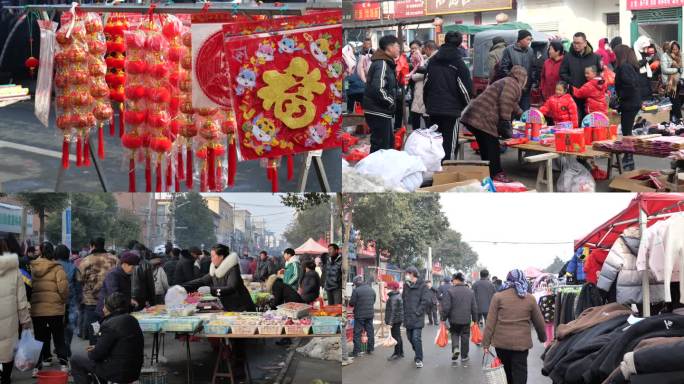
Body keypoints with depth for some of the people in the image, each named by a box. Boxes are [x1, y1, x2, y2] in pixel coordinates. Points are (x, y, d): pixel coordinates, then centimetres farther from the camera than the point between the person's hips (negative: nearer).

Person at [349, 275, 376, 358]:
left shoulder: (356, 290, -14)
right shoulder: (371, 290, 7)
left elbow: (352, 303, -12)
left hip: (360, 315, -6)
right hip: (370, 314, 6)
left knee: (357, 333, -1)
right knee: (370, 332, 13)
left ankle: (356, 351, -2)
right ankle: (370, 349, 19)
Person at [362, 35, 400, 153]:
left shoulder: (387, 63, 16)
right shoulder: (382, 64, -17)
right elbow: (378, 89, -27)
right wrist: (391, 103, -15)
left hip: (381, 112, 11)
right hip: (378, 112, -11)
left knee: (389, 143, 20)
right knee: (380, 145, -7)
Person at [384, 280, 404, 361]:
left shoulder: (394, 298, -20)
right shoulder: (399, 295, 12)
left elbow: (393, 311, -24)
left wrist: (390, 322, -24)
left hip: (395, 320, -11)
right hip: (399, 319, 11)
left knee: (395, 336, -5)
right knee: (398, 336, 17)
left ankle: (397, 353, -1)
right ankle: (400, 353, 25)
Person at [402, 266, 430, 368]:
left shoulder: (422, 285, -8)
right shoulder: (406, 285, 10)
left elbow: (425, 300, -12)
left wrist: (418, 311, -14)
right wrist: (405, 311, 8)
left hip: (417, 318, -6)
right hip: (408, 317, 6)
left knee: (416, 338, -11)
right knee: (410, 337, 13)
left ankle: (419, 359, -5)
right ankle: (418, 354, 33)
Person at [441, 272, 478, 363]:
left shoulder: (450, 291, -13)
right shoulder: (470, 292, 2)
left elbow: (446, 307, -13)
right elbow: (474, 307, 6)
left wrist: (443, 319, -3)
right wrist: (474, 319, 15)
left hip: (454, 319, -2)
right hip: (466, 320, 2)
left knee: (454, 333, 18)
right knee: (465, 337, 12)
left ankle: (455, 348, -7)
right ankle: (464, 356, 17)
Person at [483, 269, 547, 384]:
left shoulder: (498, 297, -1)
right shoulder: (530, 299, 2)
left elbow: (490, 322, -4)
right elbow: (539, 322, 11)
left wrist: (486, 343, -1)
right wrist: (543, 337, 28)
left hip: (501, 342, 1)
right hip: (521, 343, -1)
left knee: (507, 375, 17)